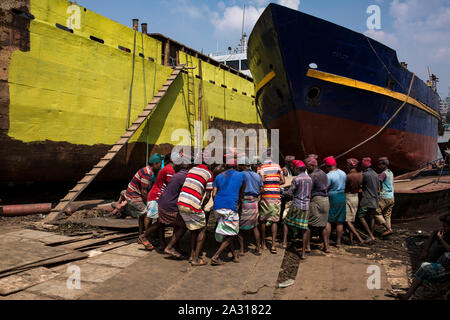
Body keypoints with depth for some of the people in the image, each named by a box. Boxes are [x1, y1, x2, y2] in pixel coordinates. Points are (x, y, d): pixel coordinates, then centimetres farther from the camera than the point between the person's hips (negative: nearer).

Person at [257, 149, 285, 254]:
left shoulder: (261, 167, -5)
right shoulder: (277, 166, 7)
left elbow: (262, 181, -14)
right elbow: (283, 181, 7)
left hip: (265, 196, -2)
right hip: (276, 196, 2)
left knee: (263, 220, 11)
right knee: (274, 220, 5)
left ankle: (263, 244, 20)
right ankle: (273, 245, -1)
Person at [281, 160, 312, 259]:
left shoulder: (296, 179, -10)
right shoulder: (310, 179, 10)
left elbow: (290, 192, -5)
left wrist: (283, 192, 14)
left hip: (296, 205, -5)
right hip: (306, 206, 5)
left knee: (286, 222, 17)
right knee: (304, 229, 5)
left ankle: (284, 242, 11)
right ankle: (303, 253, 7)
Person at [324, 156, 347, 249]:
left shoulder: (329, 176, -16)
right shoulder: (343, 173, 7)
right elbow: (345, 184, 15)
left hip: (332, 198, -6)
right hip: (342, 197, 6)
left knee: (328, 221, 2)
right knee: (340, 222, 10)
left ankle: (327, 241, 3)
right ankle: (338, 242, 17)